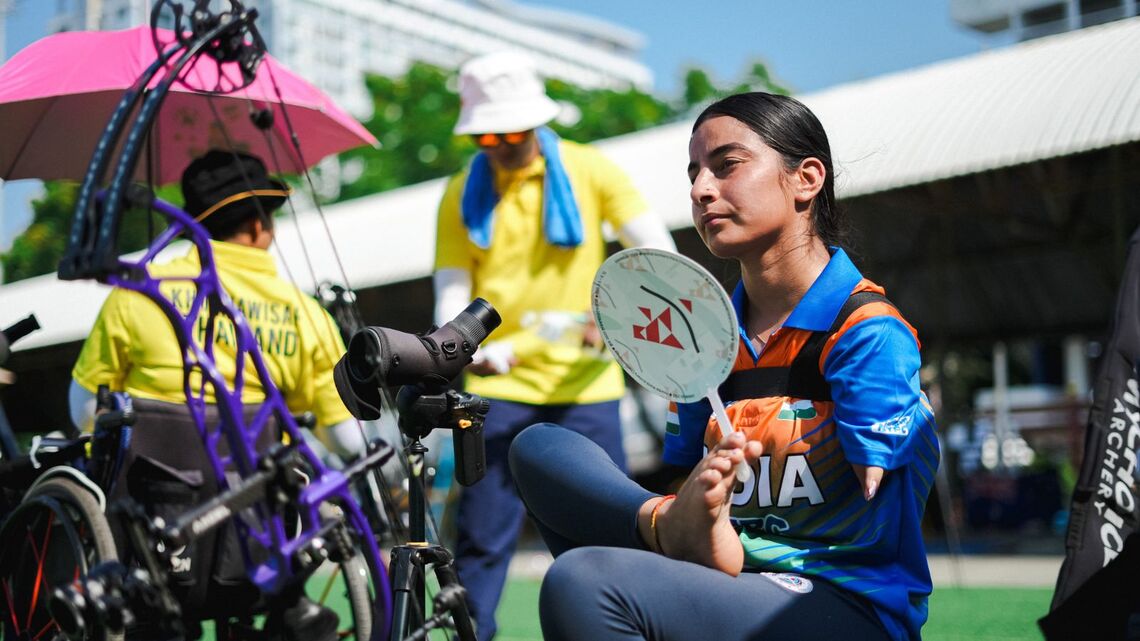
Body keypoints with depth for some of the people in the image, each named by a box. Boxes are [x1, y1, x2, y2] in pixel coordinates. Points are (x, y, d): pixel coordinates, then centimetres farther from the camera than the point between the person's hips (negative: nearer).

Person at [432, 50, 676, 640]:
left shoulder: (588, 171, 2)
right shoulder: (462, 195, 6)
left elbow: (660, 254, -2)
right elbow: (451, 291, 1)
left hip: (584, 385, 0)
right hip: (498, 388, 1)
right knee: (481, 538, -2)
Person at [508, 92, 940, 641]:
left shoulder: (868, 333, -8)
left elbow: (877, 524, -12)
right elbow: (684, 489, 12)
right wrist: (672, 518, -12)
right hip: (728, 583, 8)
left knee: (585, 581, -31)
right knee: (540, 448, 3)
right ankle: (682, 534, -17)